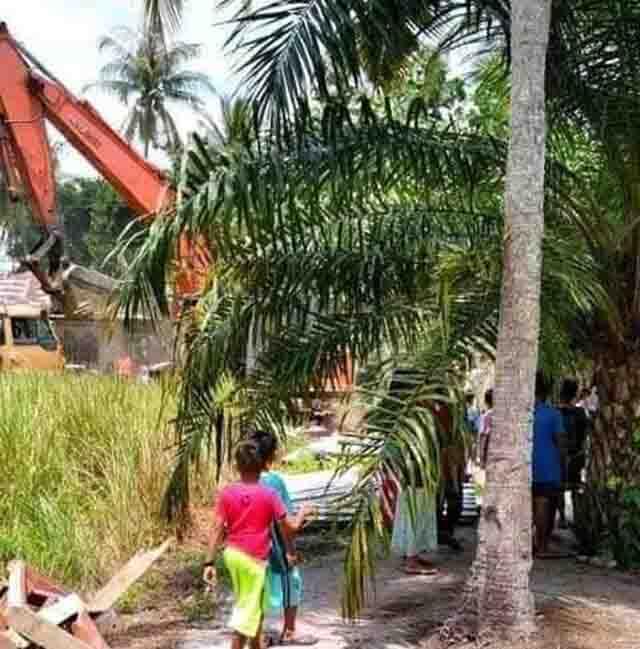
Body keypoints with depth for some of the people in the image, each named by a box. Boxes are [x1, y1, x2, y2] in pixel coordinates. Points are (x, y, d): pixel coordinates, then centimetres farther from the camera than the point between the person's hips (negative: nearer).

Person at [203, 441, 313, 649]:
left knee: (256, 606, 25)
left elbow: (217, 529, -6)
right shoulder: (269, 494, -11)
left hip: (232, 553, 5)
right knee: (247, 613, 1)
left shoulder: (227, 493, -3)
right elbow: (290, 527, -7)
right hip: (254, 558, -5)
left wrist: (210, 563, -4)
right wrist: (302, 514, 14)